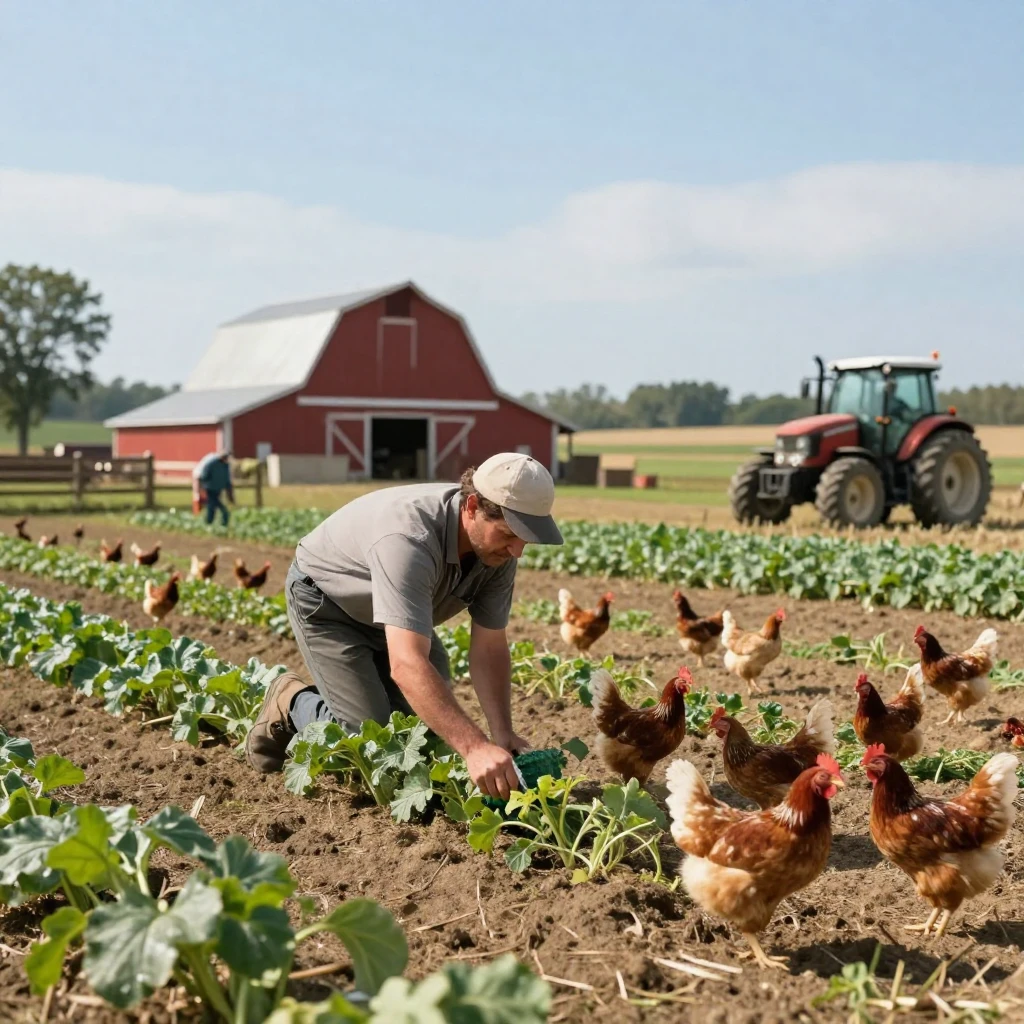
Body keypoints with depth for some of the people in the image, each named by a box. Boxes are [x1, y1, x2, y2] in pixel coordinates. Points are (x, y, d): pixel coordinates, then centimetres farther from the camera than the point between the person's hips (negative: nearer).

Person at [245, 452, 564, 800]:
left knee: (440, 726, 5)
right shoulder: (410, 538, -45)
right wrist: (475, 747, -60)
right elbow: (407, 664, -53)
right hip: (326, 601, -7)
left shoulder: (499, 547, -21)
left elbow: (490, 648, -15)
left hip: (396, 616, 7)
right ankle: (292, 703, 14)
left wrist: (502, 733, -29)